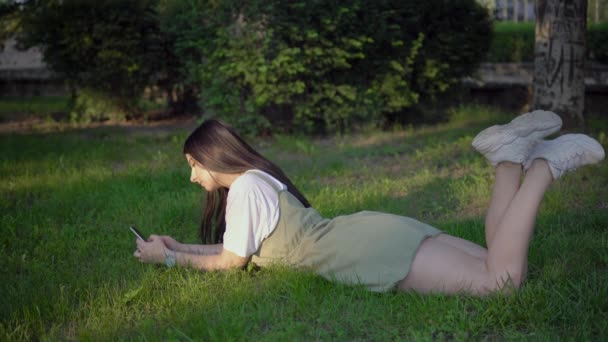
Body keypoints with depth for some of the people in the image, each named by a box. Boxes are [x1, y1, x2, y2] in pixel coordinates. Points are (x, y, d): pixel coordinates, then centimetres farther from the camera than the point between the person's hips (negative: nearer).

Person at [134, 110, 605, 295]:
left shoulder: (245, 187, -7)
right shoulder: (255, 181, 23)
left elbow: (230, 262, -2)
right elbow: (238, 246, 30)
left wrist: (168, 259, 11)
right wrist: (178, 245, 29)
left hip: (371, 251, -9)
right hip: (371, 236, 9)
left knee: (501, 279, -17)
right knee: (497, 268, 6)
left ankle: (543, 164, -8)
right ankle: (513, 158, 3)